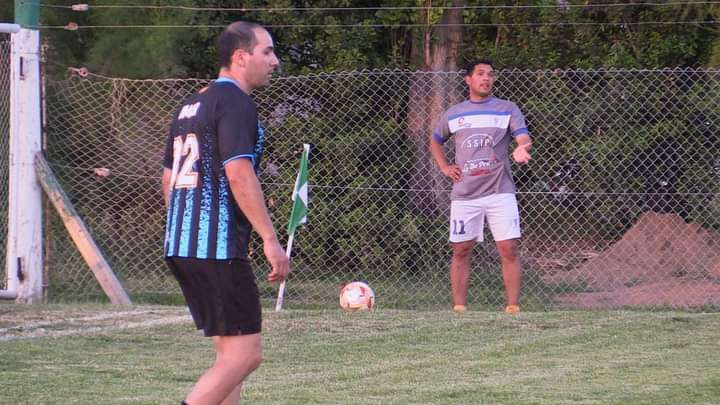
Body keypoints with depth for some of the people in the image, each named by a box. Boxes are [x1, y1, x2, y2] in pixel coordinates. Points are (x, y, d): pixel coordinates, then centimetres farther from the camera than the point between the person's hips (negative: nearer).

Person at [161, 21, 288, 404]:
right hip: (218, 248, -10)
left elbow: (168, 180, 23)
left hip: (179, 246, 10)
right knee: (244, 355, -8)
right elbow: (239, 174, -19)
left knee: (230, 353, 14)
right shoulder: (235, 102, -9)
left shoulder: (189, 106, 19)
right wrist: (270, 239, -19)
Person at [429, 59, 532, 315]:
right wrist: (444, 167, 12)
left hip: (500, 192, -2)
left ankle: (513, 306, -5)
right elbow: (435, 140, 28)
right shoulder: (453, 114, 12)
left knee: (509, 249, -9)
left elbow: (523, 136, -9)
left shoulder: (507, 109, 6)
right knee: (461, 250, 2)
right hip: (465, 195, 2)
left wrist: (521, 150, -33)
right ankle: (459, 308, 8)